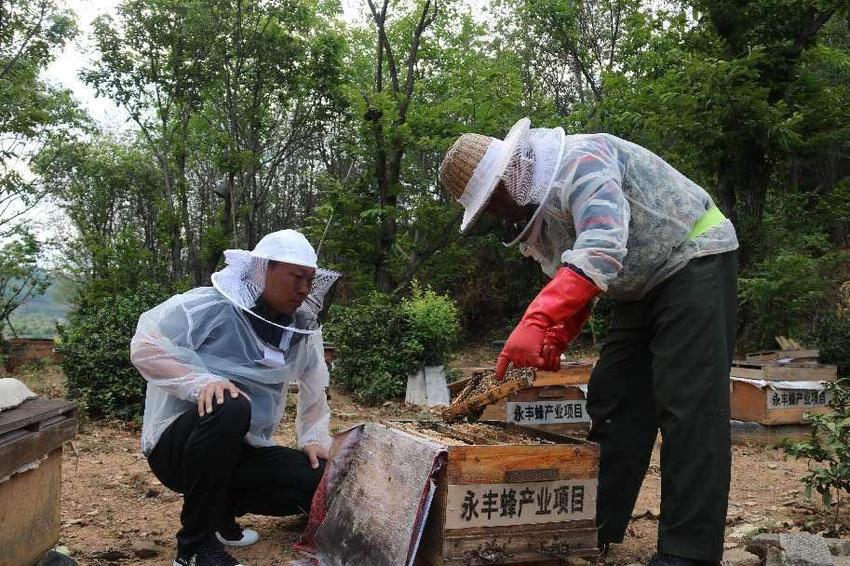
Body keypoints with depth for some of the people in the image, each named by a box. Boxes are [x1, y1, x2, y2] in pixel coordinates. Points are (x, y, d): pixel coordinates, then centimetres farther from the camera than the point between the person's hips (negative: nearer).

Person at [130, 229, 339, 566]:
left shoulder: (302, 329, 4)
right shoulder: (210, 307, -16)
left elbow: (314, 390, 14)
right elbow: (144, 347, -22)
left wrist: (315, 439, 1)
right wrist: (201, 381, -33)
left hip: (242, 449, 6)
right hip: (178, 443, -6)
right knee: (229, 409, -39)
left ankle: (221, 507, 13)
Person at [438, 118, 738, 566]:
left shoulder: (578, 161, -25)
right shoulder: (535, 210, 5)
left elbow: (601, 249, -40)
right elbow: (568, 282, 9)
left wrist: (536, 322, -48)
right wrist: (548, 347, -8)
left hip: (694, 260, -9)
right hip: (641, 287, 10)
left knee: (687, 408, -14)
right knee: (612, 402, 7)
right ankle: (596, 530, 15)